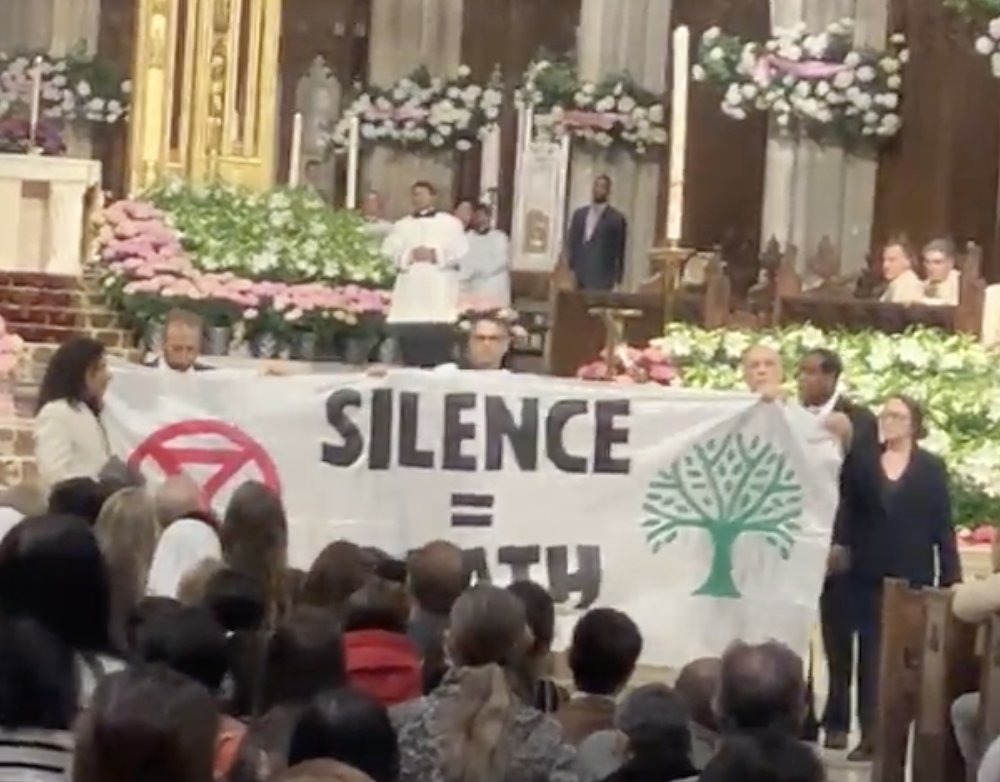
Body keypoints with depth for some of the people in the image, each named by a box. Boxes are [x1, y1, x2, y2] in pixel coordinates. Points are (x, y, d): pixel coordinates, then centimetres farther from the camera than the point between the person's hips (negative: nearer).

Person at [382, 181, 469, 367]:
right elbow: (388, 253, 6)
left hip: (439, 293, -3)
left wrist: (435, 255, -12)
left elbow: (460, 252, 0)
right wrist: (409, 255, -10)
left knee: (439, 341, -11)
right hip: (410, 292, 3)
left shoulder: (450, 223, 11)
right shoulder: (401, 226, 19)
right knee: (409, 338, -2)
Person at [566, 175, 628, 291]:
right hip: (579, 276, 5)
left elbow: (619, 251, -1)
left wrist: (617, 280, -5)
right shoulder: (579, 214, 13)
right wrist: (569, 271, 6)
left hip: (601, 279, -5)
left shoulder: (616, 219, -1)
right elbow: (571, 243, 14)